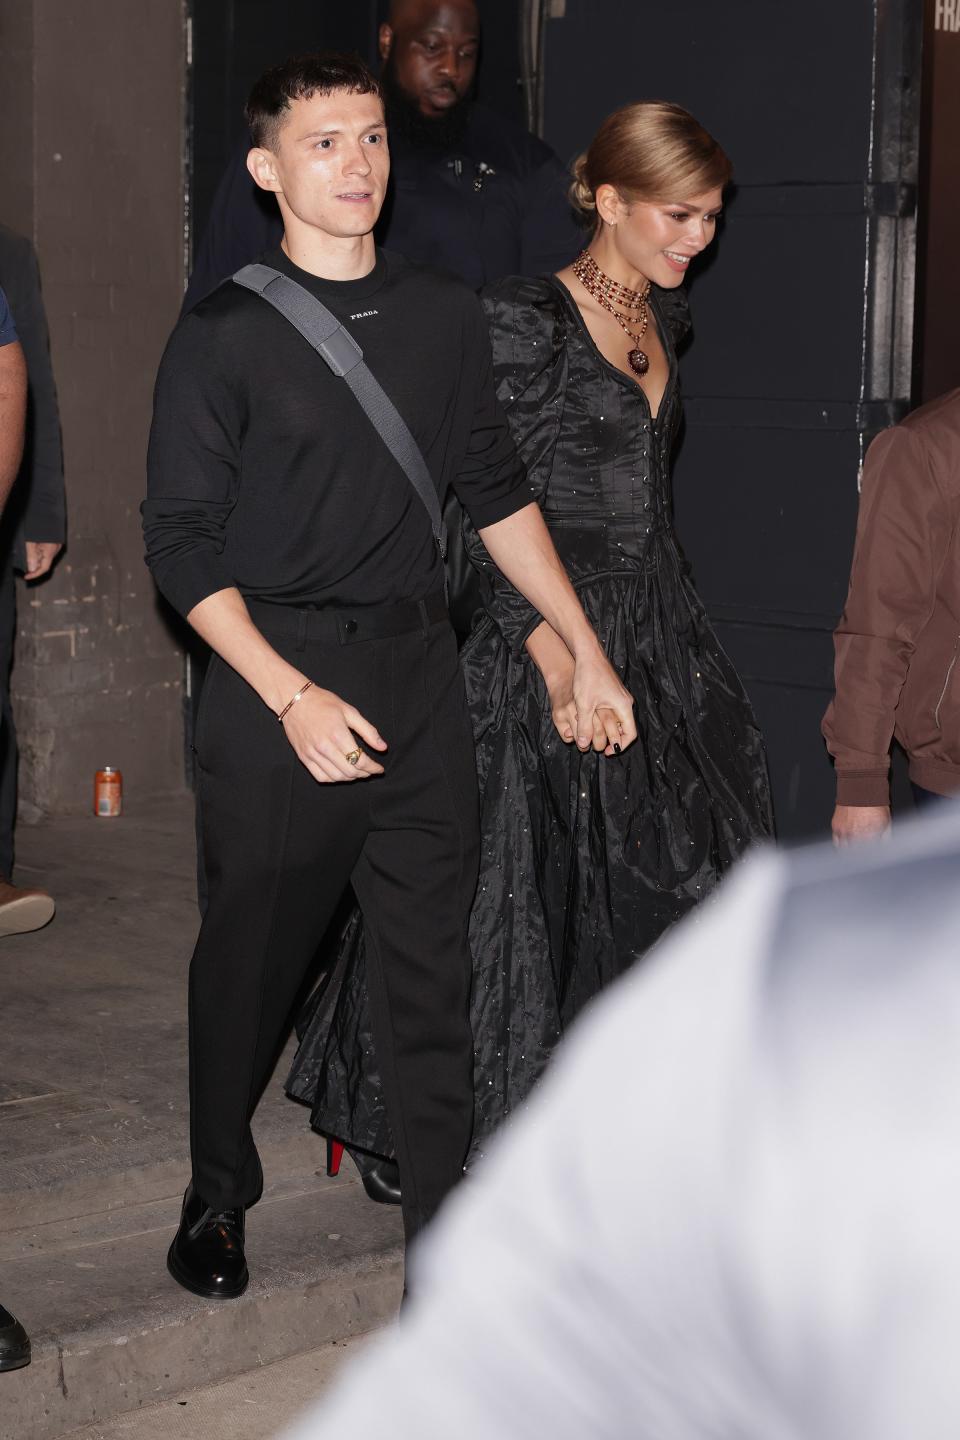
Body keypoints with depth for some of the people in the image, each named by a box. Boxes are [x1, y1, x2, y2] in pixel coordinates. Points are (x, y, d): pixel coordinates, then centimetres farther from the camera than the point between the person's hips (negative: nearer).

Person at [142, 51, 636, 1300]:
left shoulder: (444, 316, 9)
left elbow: (499, 494, 17)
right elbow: (182, 544, -6)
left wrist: (585, 652, 14)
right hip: (276, 690, -3)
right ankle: (218, 1197, 32)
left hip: (418, 679, 3)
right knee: (251, 961, 10)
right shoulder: (224, 336, -5)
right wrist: (292, 697, -14)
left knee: (431, 972, 3)